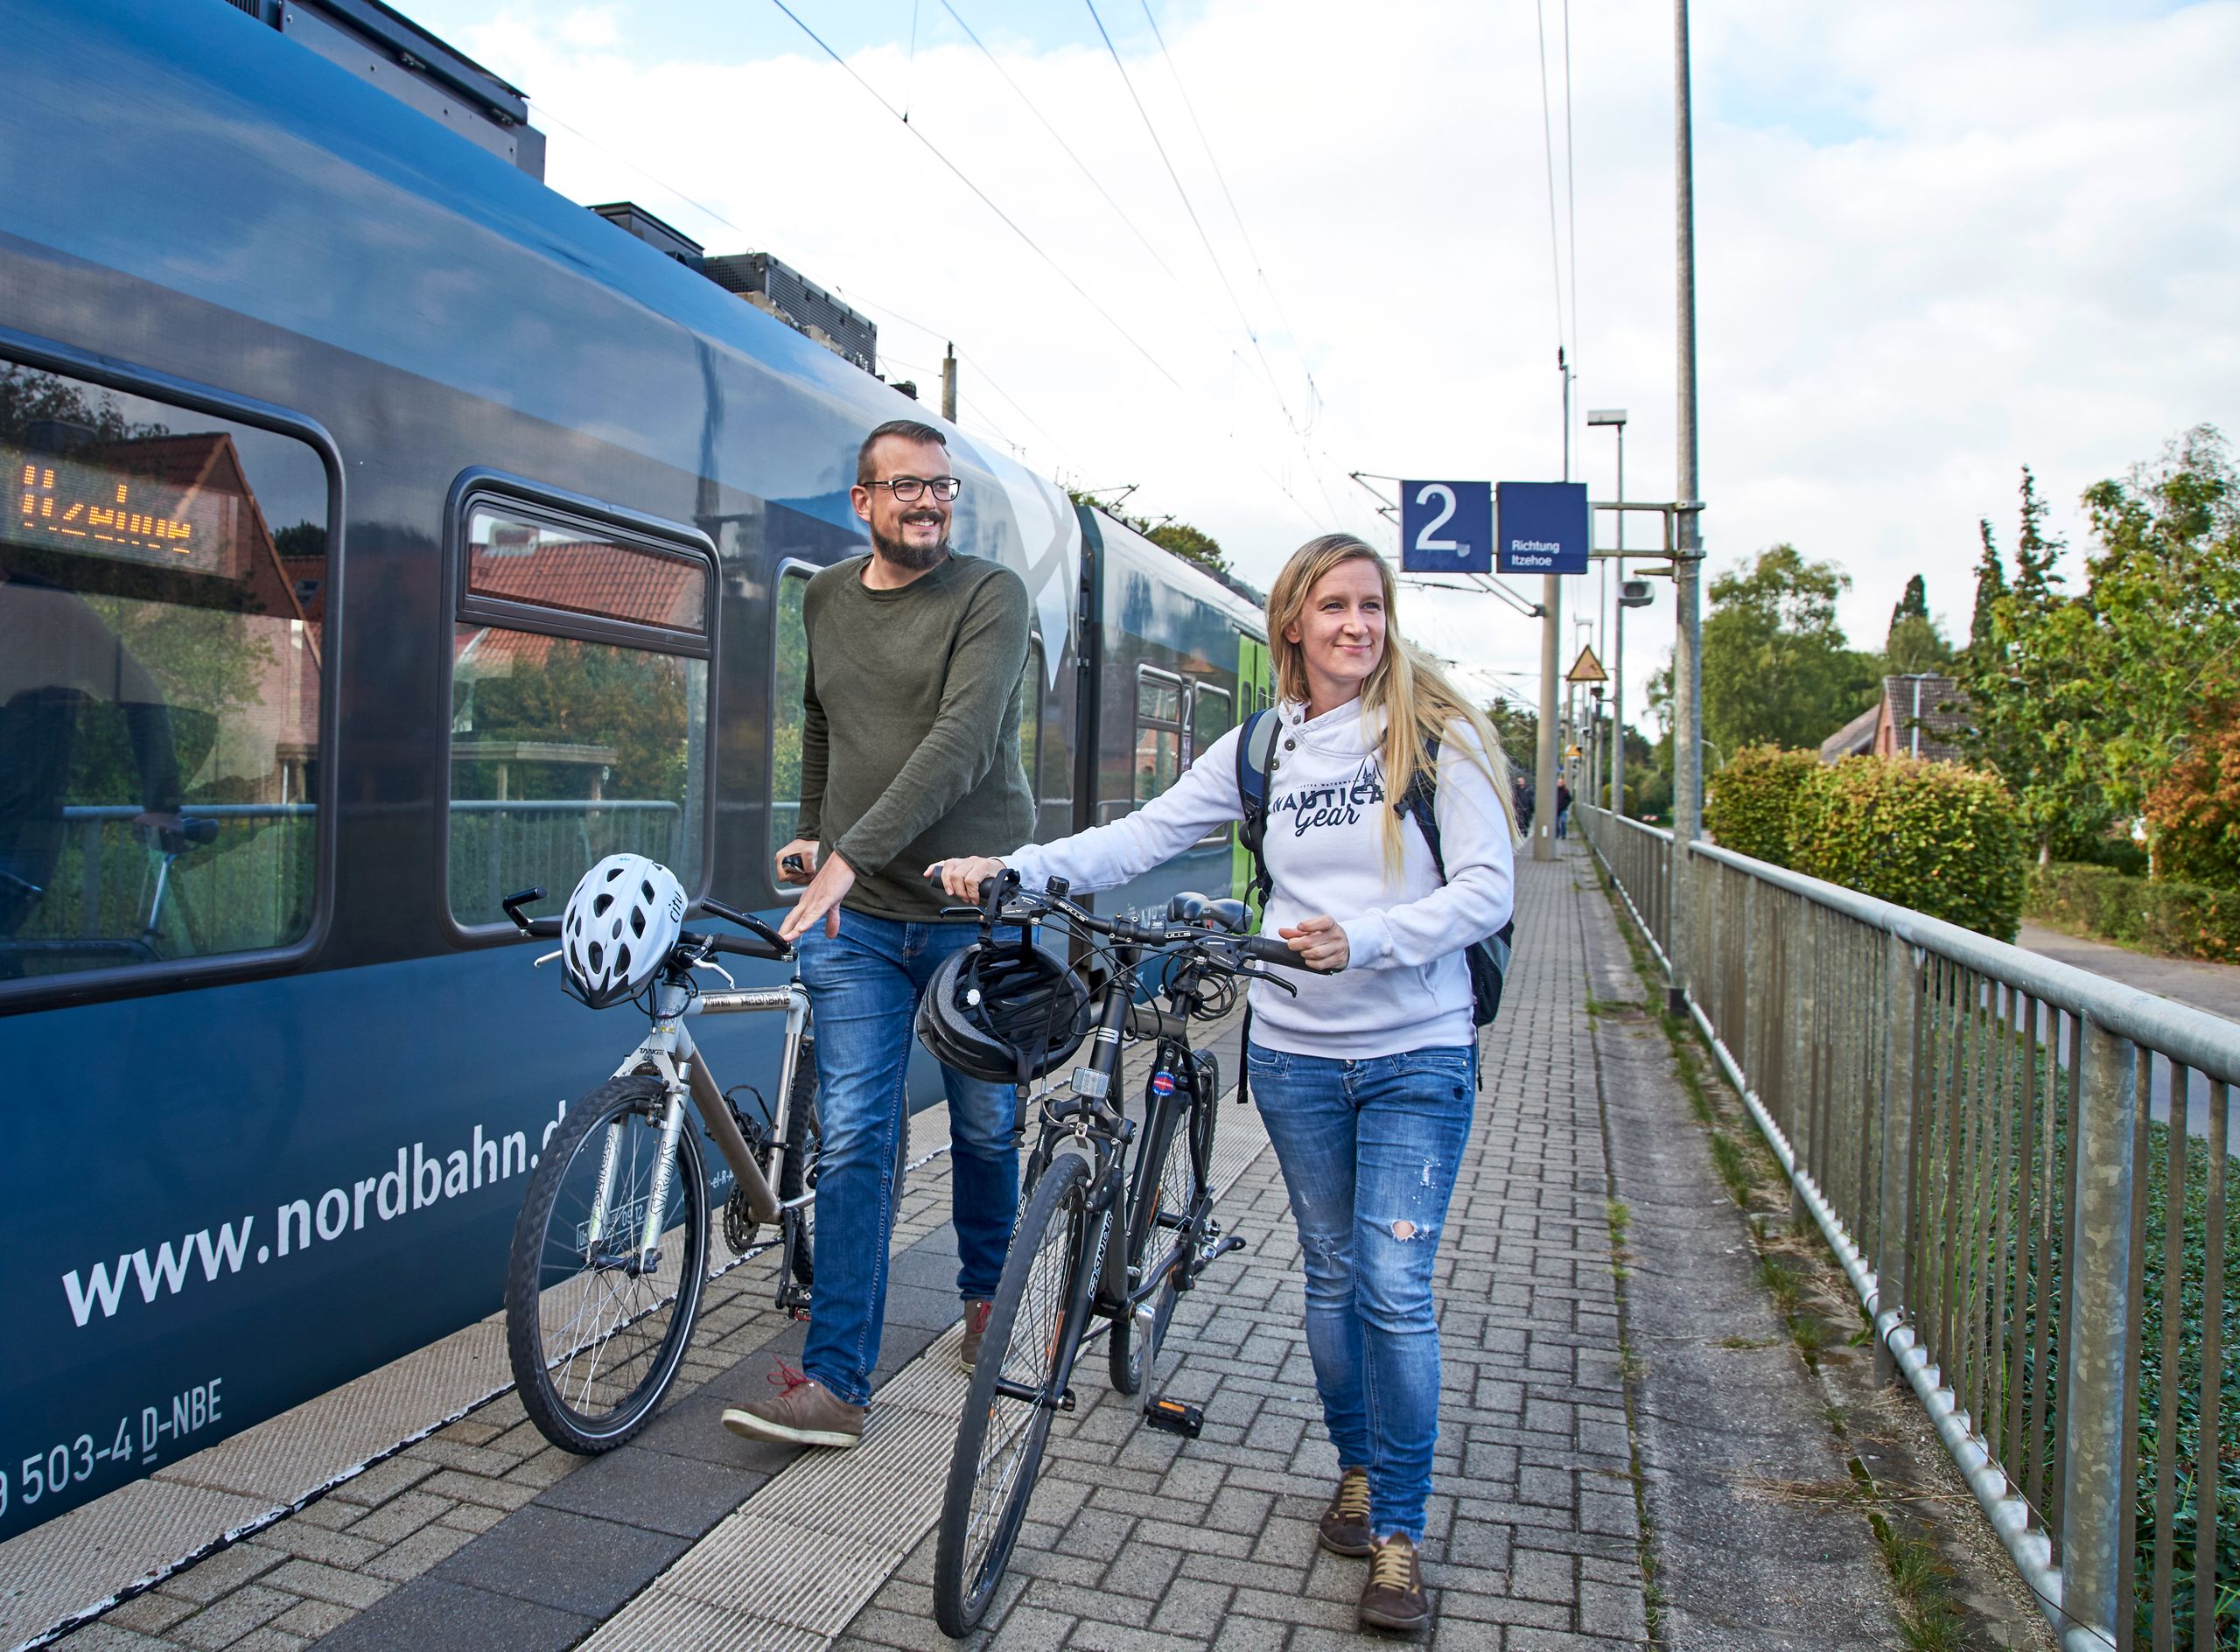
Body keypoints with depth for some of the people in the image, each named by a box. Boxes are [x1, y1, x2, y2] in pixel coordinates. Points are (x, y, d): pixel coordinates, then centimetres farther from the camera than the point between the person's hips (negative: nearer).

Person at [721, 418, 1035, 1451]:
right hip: (855, 916, 3)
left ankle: (987, 1297, 39)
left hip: (974, 908, -3)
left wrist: (853, 852, -28)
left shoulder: (991, 595, -7)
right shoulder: (826, 599, 11)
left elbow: (962, 742, -21)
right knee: (854, 1141, -2)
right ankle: (835, 1381, 5)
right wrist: (810, 831, 22)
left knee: (985, 1125, 13)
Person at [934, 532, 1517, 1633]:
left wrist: (1362, 938, -26)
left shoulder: (1438, 735, -5)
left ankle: (1399, 1535, 13)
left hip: (1416, 1056, -3)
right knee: (1331, 1276, 15)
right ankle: (1358, 1470, 36)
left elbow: (1487, 889, -11)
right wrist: (1010, 865, -11)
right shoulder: (1260, 747, 4)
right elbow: (1140, 839, 0)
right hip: (1294, 1053, 3)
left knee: (1395, 1289, -4)